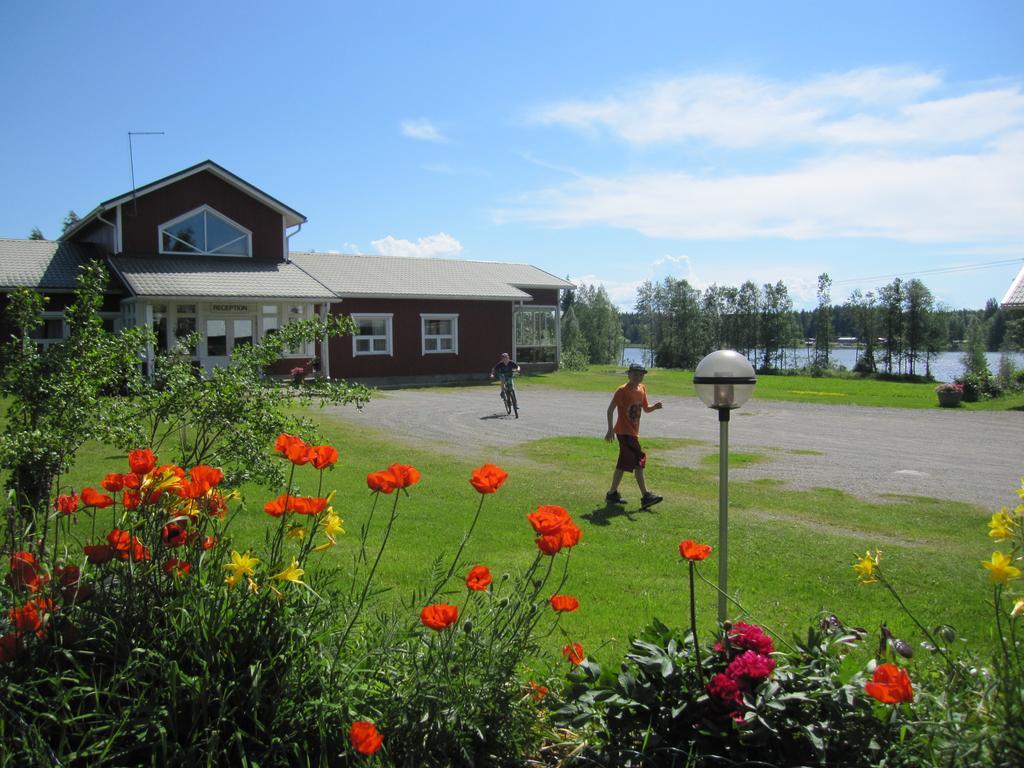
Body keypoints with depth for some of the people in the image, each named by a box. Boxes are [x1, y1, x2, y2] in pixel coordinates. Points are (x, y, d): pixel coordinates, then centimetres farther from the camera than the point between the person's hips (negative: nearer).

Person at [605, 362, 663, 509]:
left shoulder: (642, 389, 8)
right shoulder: (622, 390, -13)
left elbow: (646, 409, 15)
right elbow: (610, 409, -13)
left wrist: (655, 407, -7)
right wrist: (610, 429, -19)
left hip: (633, 431, 8)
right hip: (624, 432, -8)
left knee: (623, 463, 10)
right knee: (639, 460, -12)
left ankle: (612, 494, 18)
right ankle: (646, 496, -8)